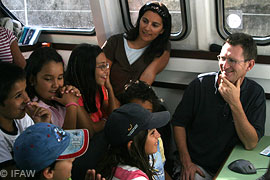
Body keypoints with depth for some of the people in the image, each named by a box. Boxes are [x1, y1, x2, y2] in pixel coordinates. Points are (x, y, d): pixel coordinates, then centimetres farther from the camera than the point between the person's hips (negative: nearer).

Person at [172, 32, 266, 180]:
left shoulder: (255, 93, -3)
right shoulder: (200, 84, -6)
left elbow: (251, 144, -10)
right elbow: (178, 123, 1)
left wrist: (234, 103, -18)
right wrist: (186, 163, -7)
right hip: (198, 167, -2)